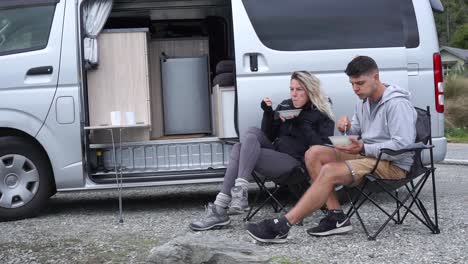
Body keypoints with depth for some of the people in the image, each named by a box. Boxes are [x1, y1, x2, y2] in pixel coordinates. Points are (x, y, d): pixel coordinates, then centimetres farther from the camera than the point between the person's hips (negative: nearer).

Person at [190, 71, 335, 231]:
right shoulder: (285, 106, 18)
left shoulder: (322, 116, 3)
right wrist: (268, 113, 2)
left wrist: (304, 125, -15)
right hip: (275, 153, 6)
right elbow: (269, 136, 17)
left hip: (295, 162, -6)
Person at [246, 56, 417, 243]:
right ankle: (336, 217, -13)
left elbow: (402, 145, -22)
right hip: (368, 155, 10)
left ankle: (281, 227, -30)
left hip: (394, 165, -9)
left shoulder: (397, 104, -14)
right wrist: (346, 128, -3)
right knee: (314, 153, -7)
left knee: (329, 172, -28)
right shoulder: (364, 102, 15)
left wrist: (364, 149, -23)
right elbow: (355, 133, 21)